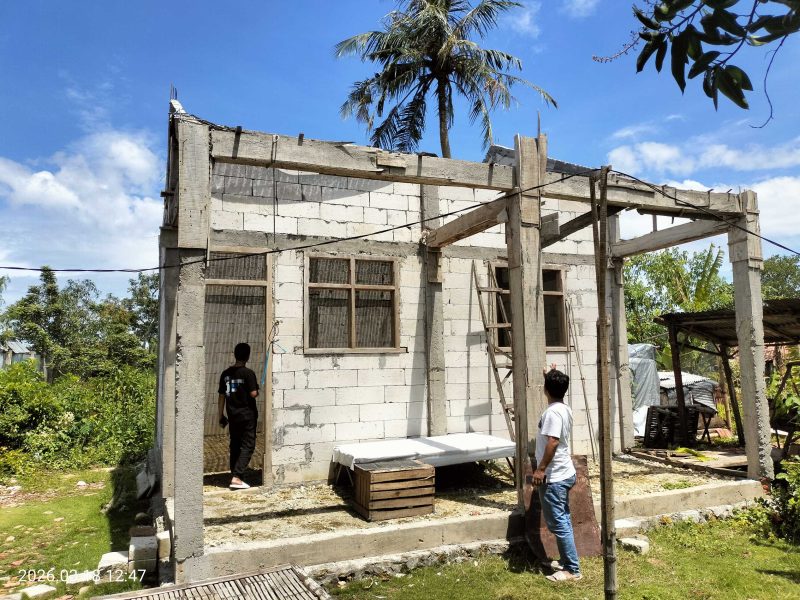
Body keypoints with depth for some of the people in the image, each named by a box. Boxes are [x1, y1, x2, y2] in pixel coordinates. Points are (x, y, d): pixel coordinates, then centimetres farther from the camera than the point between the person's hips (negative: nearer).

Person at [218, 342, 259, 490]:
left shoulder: (226, 373, 5)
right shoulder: (248, 373, -12)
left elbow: (222, 395, 8)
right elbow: (253, 393, -19)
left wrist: (221, 415, 15)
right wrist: (257, 391, 4)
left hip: (232, 415, 6)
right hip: (247, 415, -5)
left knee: (235, 446, 15)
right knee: (247, 446, 0)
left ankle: (234, 476, 19)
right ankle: (236, 477, -10)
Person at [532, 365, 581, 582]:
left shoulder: (552, 412, -22)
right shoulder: (564, 409, 8)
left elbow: (552, 443, -28)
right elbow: (556, 390, 34)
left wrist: (540, 469, -23)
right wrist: (552, 376, 37)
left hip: (554, 477, -10)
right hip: (564, 474, 10)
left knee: (557, 523, -3)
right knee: (563, 520, 17)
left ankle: (572, 569, 3)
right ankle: (567, 561, 27)